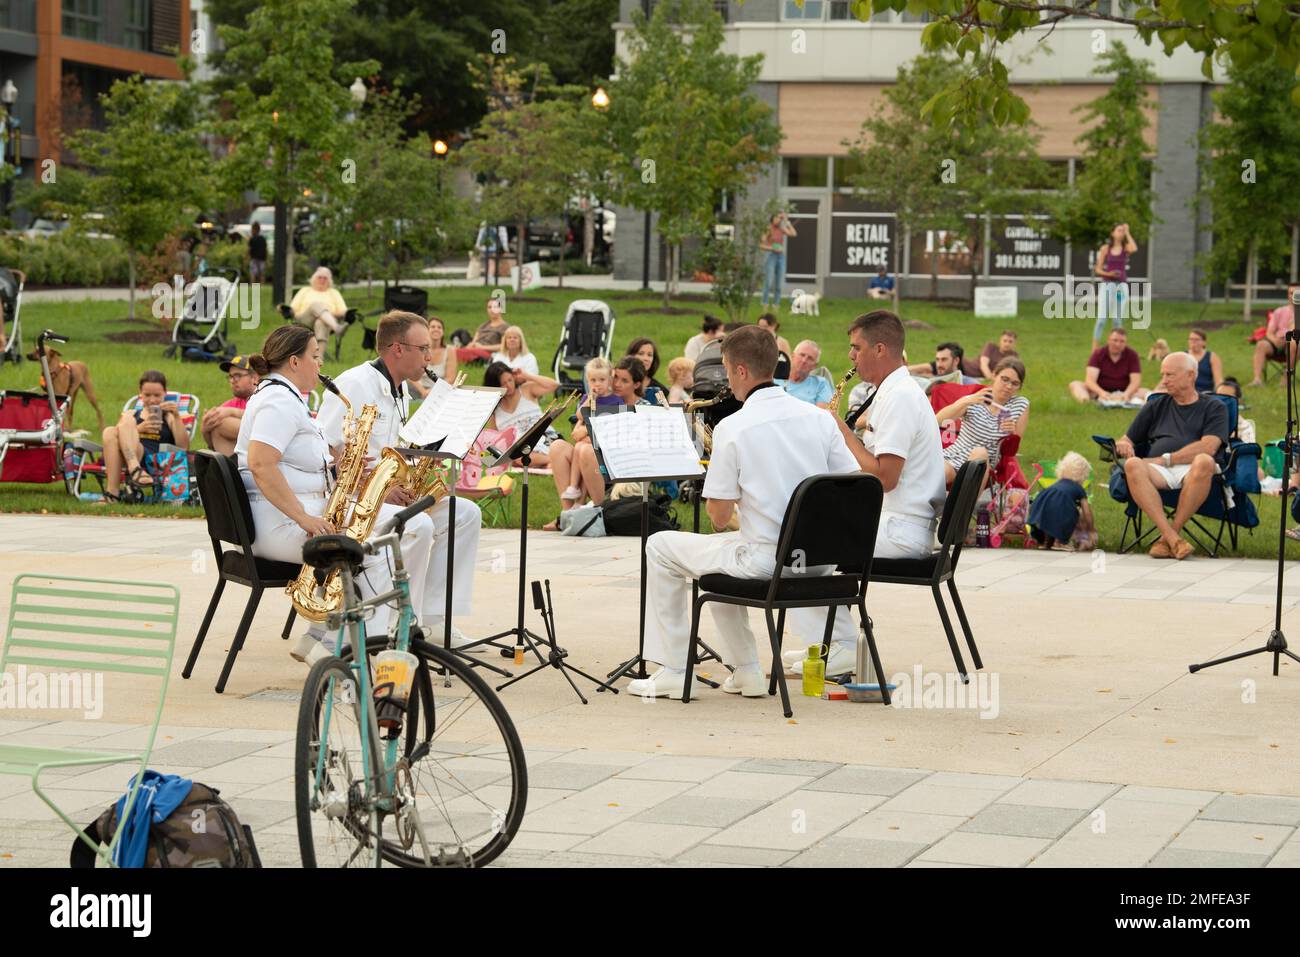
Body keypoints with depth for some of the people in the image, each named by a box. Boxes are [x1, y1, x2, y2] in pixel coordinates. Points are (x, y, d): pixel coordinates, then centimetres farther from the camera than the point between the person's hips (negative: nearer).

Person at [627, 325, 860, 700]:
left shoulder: (733, 427, -13)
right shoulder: (819, 417, 2)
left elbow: (719, 516, -11)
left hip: (764, 562, -7)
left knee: (660, 548, 13)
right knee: (725, 550, 34)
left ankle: (674, 672, 15)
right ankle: (745, 671, 31)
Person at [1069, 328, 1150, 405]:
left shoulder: (1132, 355, -2)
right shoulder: (1098, 354, -6)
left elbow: (1135, 381, -11)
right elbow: (1090, 380, -18)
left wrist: (1126, 394, -34)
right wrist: (1102, 393, -39)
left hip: (1122, 392, 1)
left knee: (1145, 392, -26)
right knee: (1075, 384, -26)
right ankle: (1085, 400, -56)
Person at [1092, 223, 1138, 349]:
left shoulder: (1126, 248, 4)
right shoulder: (1105, 248, 3)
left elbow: (1134, 249, -20)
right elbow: (1098, 269, 4)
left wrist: (1127, 233, -10)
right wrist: (1108, 274, -15)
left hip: (1122, 286, 2)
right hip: (1107, 285, -2)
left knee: (1118, 320, 6)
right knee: (1101, 319, -8)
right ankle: (1094, 350, -8)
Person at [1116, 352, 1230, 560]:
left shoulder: (1214, 408, 14)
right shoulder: (1156, 406, 27)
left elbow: (1208, 447, -4)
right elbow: (1127, 440, 25)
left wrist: (1166, 459, -9)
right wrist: (1123, 445, -1)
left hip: (1192, 472, -2)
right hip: (1159, 472, 3)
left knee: (1204, 462, -39)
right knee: (1132, 465, -32)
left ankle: (1169, 535, -29)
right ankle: (1173, 538, -41)